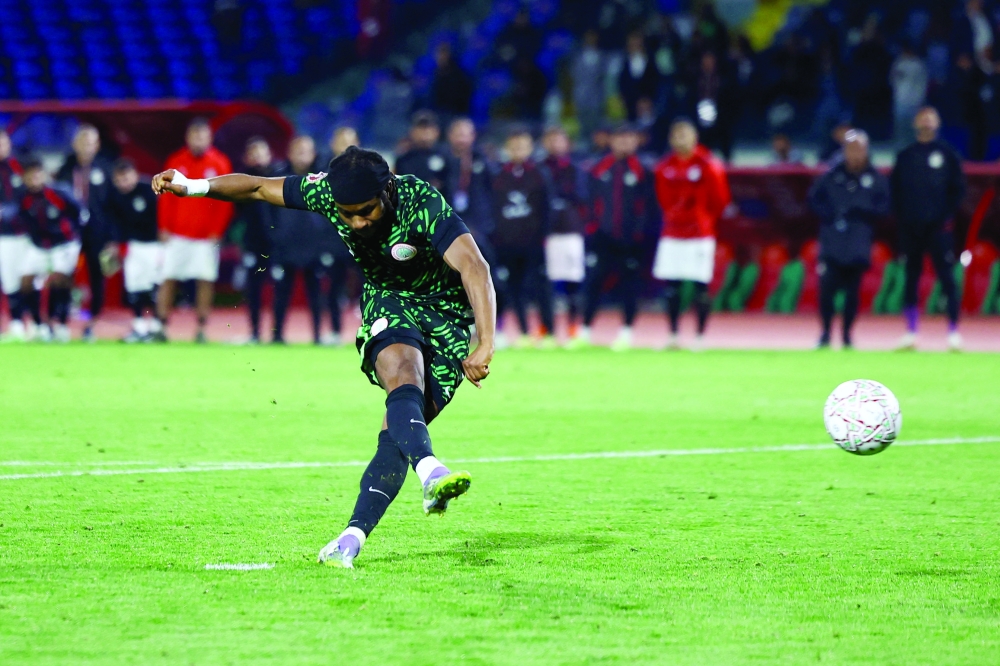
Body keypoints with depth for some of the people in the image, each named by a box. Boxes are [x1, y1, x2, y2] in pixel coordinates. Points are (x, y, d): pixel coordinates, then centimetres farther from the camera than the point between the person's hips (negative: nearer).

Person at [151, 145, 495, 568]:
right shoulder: (327, 191, -15)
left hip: (445, 318, -3)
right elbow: (261, 188, 0)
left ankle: (352, 539, -16)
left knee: (398, 432, -16)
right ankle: (430, 474, -54)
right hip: (388, 309, 3)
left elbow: (474, 267, -37)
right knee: (403, 379, -32)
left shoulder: (423, 206, -29)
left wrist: (485, 343, -47)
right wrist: (191, 187, -9)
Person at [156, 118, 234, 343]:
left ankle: (201, 329, 4)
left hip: (206, 237, -1)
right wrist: (165, 228, -1)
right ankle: (161, 326, 4)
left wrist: (217, 231, -7)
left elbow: (225, 201, 0)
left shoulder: (220, 164, 1)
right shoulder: (176, 162, 4)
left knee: (206, 280, -2)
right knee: (168, 279, -1)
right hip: (177, 235, 1)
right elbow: (166, 197, 6)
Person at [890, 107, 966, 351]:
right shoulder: (905, 156, 12)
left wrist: (948, 216, -5)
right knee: (911, 278, 4)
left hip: (938, 227, -2)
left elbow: (958, 188, 5)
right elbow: (895, 190, 13)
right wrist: (900, 217, 0)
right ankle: (911, 332, 8)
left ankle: (953, 330, -4)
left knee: (946, 276, -7)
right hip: (910, 228, 3)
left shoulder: (947, 153, 6)